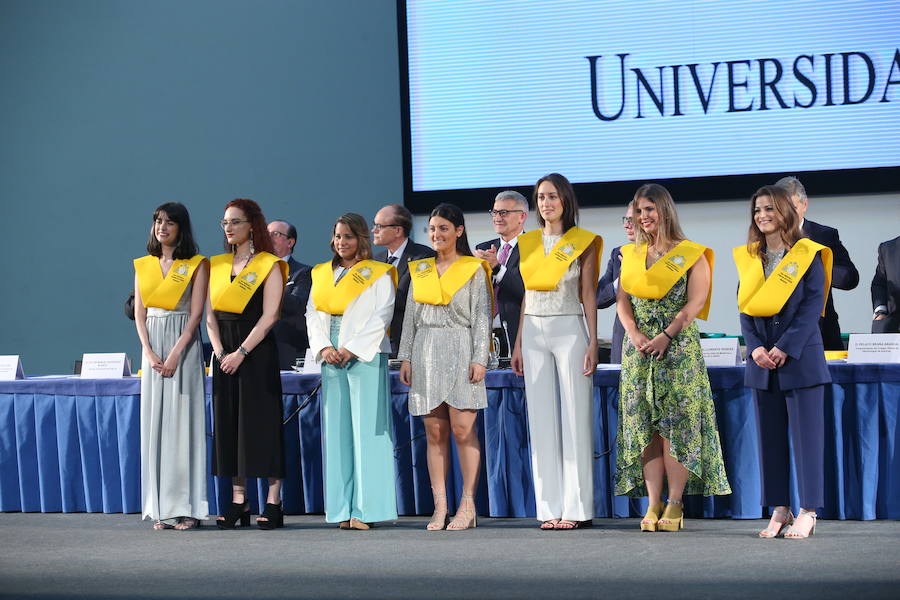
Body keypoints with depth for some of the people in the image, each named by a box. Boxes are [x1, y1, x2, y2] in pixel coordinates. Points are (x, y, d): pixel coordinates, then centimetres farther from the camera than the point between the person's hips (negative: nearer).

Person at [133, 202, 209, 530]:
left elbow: (196, 313, -6)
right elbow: (139, 313, 9)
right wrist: (149, 352, -5)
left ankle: (187, 507, -5)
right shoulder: (143, 266, 14)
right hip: (152, 346, 4)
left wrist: (176, 353, -15)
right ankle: (161, 508, 2)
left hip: (184, 344, -4)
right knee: (155, 422, 1)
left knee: (183, 420, -7)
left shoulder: (197, 265, 1)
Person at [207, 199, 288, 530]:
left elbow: (268, 317, -10)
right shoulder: (217, 265, 14)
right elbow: (210, 314, 9)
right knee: (228, 424, 4)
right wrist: (220, 352, -5)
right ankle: (238, 500, 7)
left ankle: (273, 501, -3)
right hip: (224, 353, 6)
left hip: (257, 351, -6)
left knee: (262, 421, -6)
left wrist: (241, 353, -15)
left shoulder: (269, 266, -3)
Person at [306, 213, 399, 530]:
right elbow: (312, 314, 11)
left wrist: (351, 349, -13)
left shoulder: (378, 274, 3)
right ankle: (343, 509, 3)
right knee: (337, 430, 2)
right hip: (331, 360, 5)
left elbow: (381, 316, -6)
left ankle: (366, 508, -9)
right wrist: (324, 348, -5)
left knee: (367, 429, -8)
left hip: (365, 357, -5)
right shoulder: (322, 274, 17)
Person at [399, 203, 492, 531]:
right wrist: (406, 356, 9)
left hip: (460, 351, -4)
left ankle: (467, 506, -5)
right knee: (434, 432, 1)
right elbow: (410, 316, 17)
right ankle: (440, 507, 2)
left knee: (463, 428, -9)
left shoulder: (474, 269, 4)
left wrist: (479, 358, -9)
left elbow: (482, 317, -1)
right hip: (426, 353, 4)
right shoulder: (420, 270, 16)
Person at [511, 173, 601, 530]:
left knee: (575, 420, -4)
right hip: (534, 333, 4)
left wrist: (593, 343, -7)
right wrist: (518, 344, 11)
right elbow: (527, 294, 15)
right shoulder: (529, 243, 13)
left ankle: (577, 508, -2)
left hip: (569, 330, -4)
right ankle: (550, 508, 5)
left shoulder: (582, 243, 1)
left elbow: (589, 294, -1)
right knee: (541, 421, 3)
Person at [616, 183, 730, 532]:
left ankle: (675, 504, -6)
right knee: (645, 426, -1)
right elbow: (622, 300, 10)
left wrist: (665, 336, -17)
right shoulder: (631, 255, 15)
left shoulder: (691, 255, 1)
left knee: (675, 425, -8)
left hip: (678, 347, -4)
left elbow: (695, 302, -7)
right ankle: (653, 504, 0)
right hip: (639, 348, 4)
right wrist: (634, 333, -8)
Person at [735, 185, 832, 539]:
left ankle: (807, 513, -1)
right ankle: (780, 511, 9)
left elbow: (813, 304, -7)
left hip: (800, 359, -5)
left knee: (806, 434, -4)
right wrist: (755, 348, -7)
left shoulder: (807, 255, -1)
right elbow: (745, 307, 9)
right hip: (762, 361, 5)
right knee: (770, 437, 5)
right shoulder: (749, 258, 11)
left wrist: (786, 347, -15)